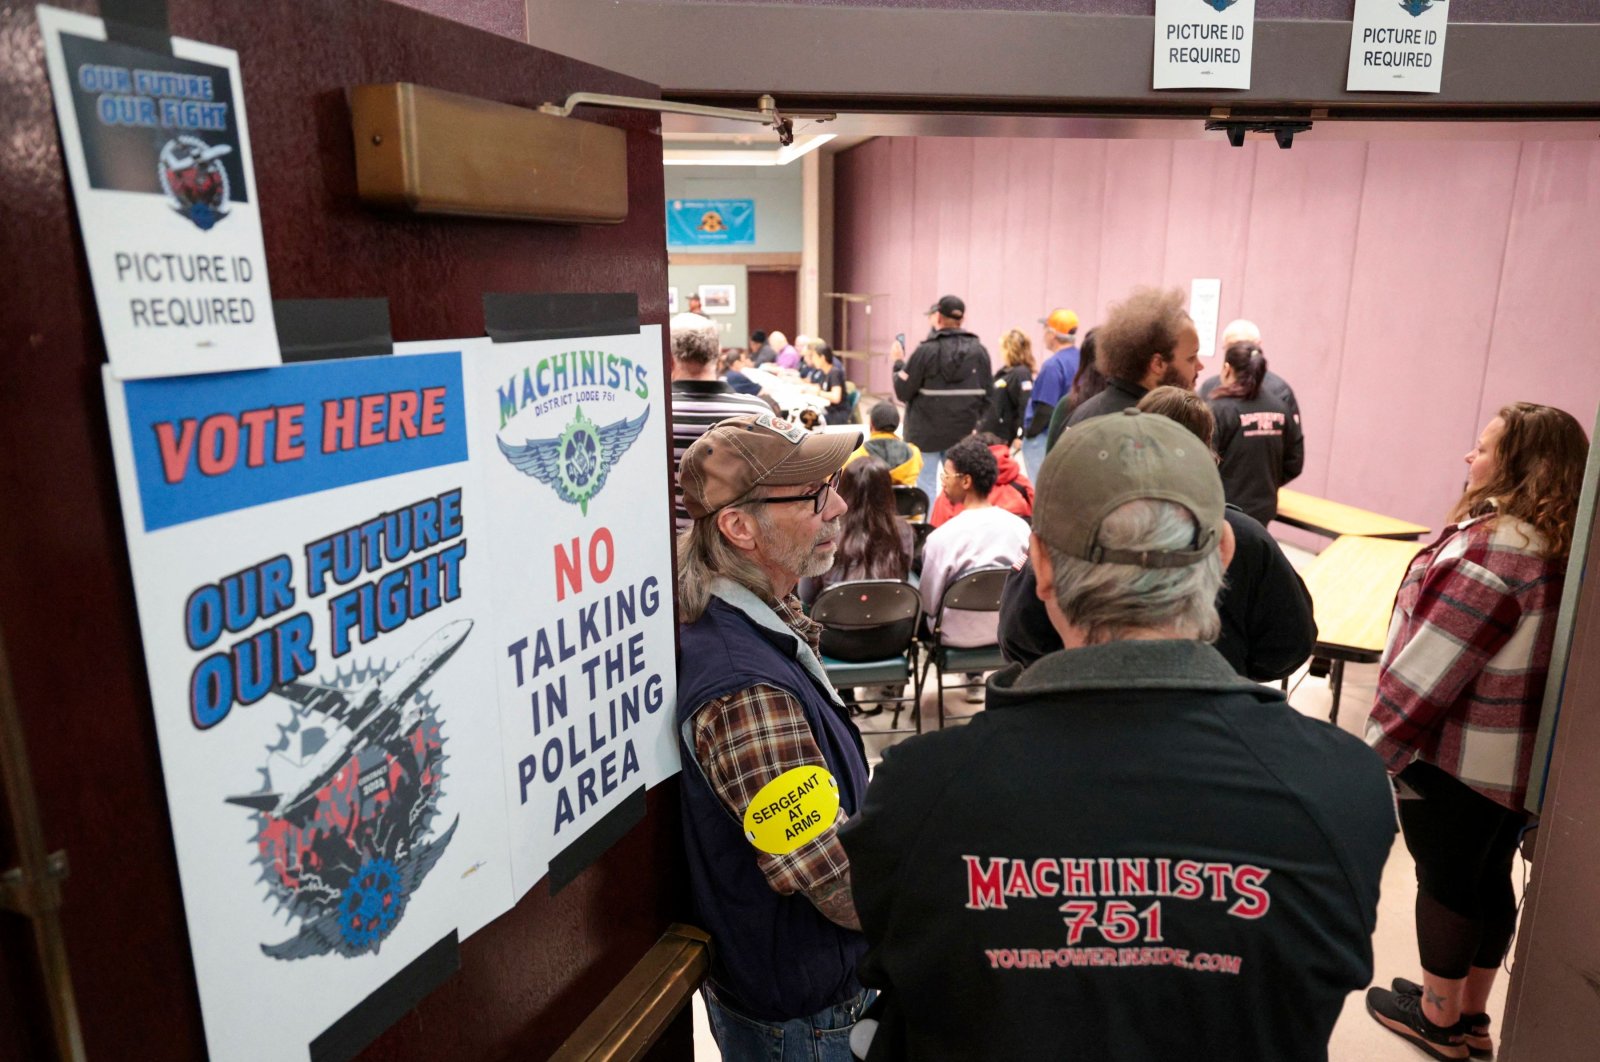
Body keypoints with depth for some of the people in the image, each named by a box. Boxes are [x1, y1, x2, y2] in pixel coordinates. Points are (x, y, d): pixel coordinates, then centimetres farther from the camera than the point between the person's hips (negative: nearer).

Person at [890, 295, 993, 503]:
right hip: (963, 433, 4)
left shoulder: (926, 351, -12)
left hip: (927, 433, -3)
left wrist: (898, 363, 7)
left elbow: (902, 392, -9)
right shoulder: (979, 351, 0)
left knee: (925, 486, 5)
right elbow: (987, 395, 3)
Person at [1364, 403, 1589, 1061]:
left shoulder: (1490, 547, -24)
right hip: (1520, 760, 8)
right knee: (1490, 878, 19)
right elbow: (1530, 656, 12)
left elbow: (1432, 667, -24)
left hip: (1457, 758, -8)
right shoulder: (1560, 547, 3)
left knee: (1445, 881, 9)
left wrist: (1377, 747, -14)